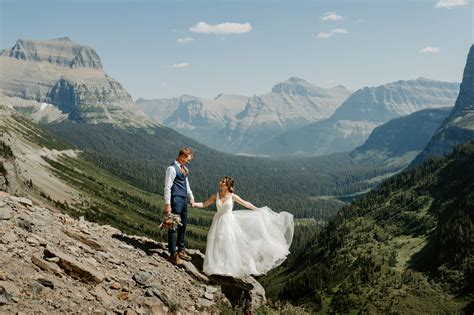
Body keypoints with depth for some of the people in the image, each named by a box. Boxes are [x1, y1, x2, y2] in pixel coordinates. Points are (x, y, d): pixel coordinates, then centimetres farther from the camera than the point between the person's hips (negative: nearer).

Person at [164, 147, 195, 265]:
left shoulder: (183, 168, 14)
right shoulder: (172, 169, -13)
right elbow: (167, 187, -15)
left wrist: (191, 197, 17)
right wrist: (167, 204, -18)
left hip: (183, 199, 9)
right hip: (176, 199, -9)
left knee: (183, 225, 17)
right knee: (174, 226, -1)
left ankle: (181, 250, 31)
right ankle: (173, 254, 7)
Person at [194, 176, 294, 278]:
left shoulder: (232, 196, -8)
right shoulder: (216, 196, -2)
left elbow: (246, 204, 1)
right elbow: (204, 204, 2)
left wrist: (258, 210, 4)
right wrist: (194, 204, -13)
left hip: (229, 222, -2)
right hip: (218, 222, 3)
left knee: (229, 244, 1)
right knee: (217, 244, 4)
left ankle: (230, 267, 16)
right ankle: (217, 266, 19)